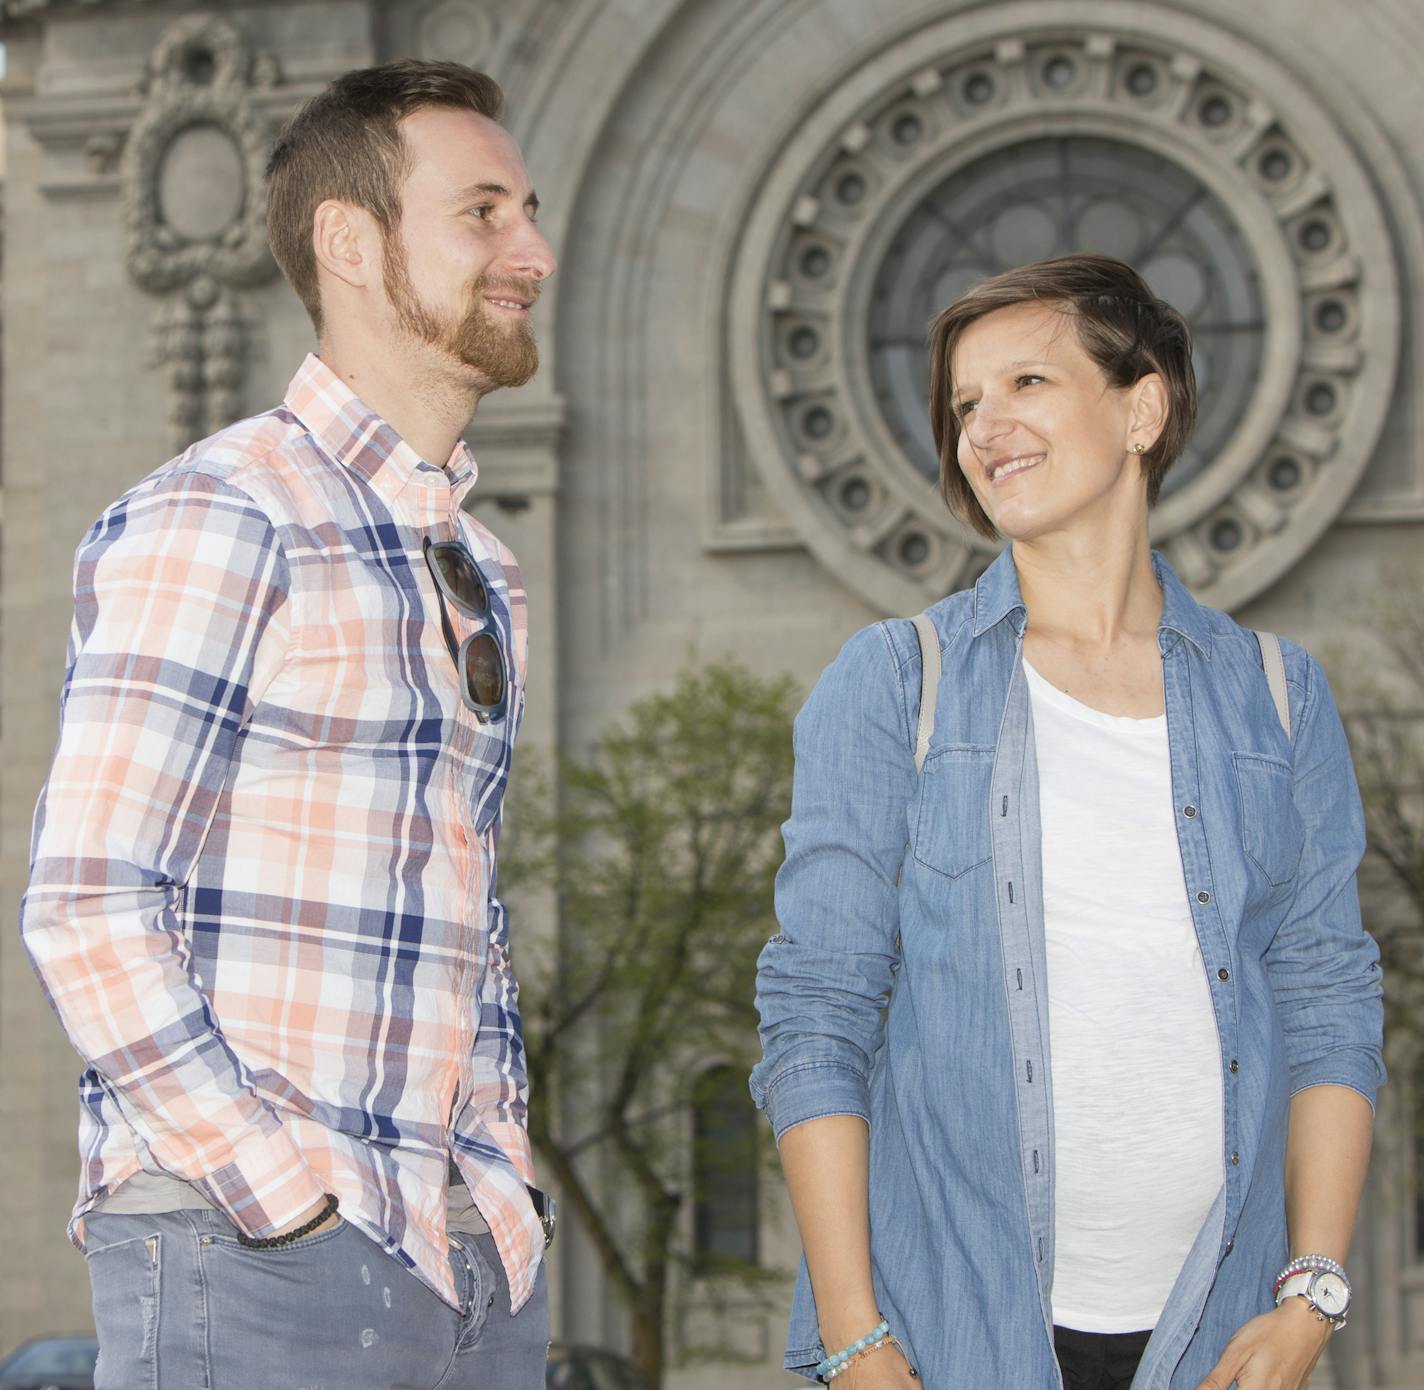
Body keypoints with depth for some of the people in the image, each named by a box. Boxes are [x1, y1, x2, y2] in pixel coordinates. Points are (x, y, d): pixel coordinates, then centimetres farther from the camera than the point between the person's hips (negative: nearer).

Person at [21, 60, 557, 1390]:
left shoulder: (480, 573, 18)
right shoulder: (218, 519, -7)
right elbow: (86, 906, -13)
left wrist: (500, 1178, 10)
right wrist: (287, 1190, -17)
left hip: (478, 1267, 7)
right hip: (252, 1269, -7)